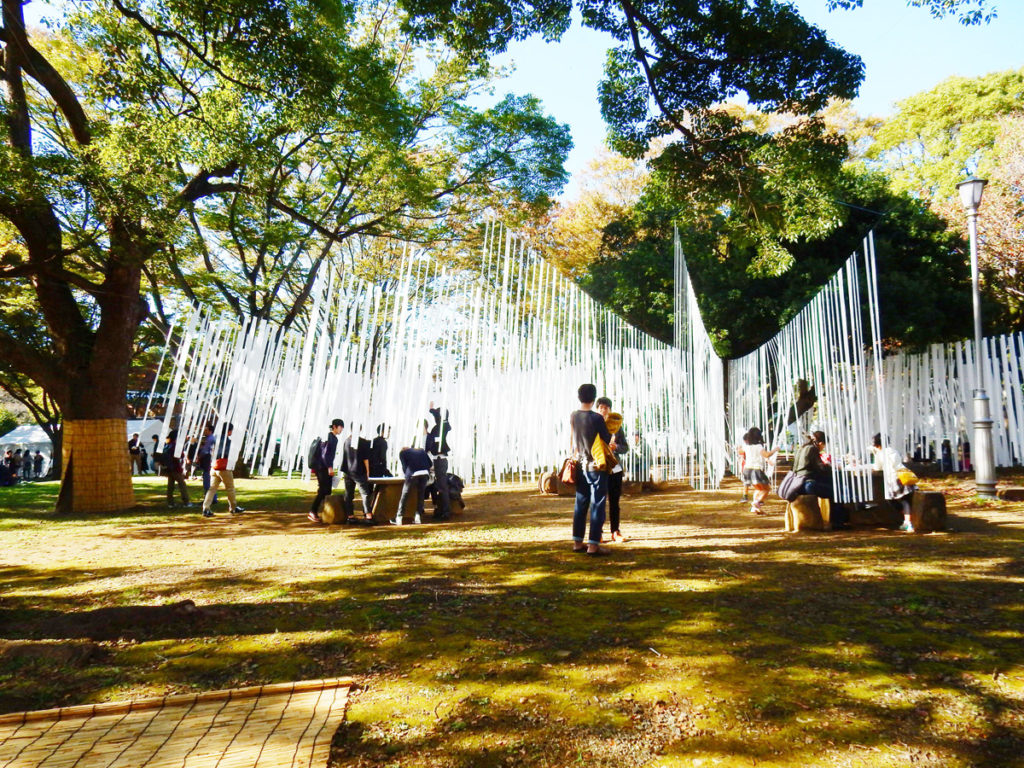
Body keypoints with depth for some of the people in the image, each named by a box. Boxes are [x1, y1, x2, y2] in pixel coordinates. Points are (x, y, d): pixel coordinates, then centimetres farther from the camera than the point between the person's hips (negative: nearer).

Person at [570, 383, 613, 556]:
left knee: (580, 503, 13)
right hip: (596, 466, -6)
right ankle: (593, 544, 0)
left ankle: (577, 542, 19)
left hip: (580, 465, 6)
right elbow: (607, 439, -7)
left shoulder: (573, 416, 1)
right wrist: (611, 429, 10)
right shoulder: (596, 418, -16)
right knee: (597, 505, 0)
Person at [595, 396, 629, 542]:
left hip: (614, 469, 3)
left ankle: (615, 532, 18)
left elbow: (626, 447, 8)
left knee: (614, 502, 9)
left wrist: (616, 447, -14)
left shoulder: (617, 426, 7)